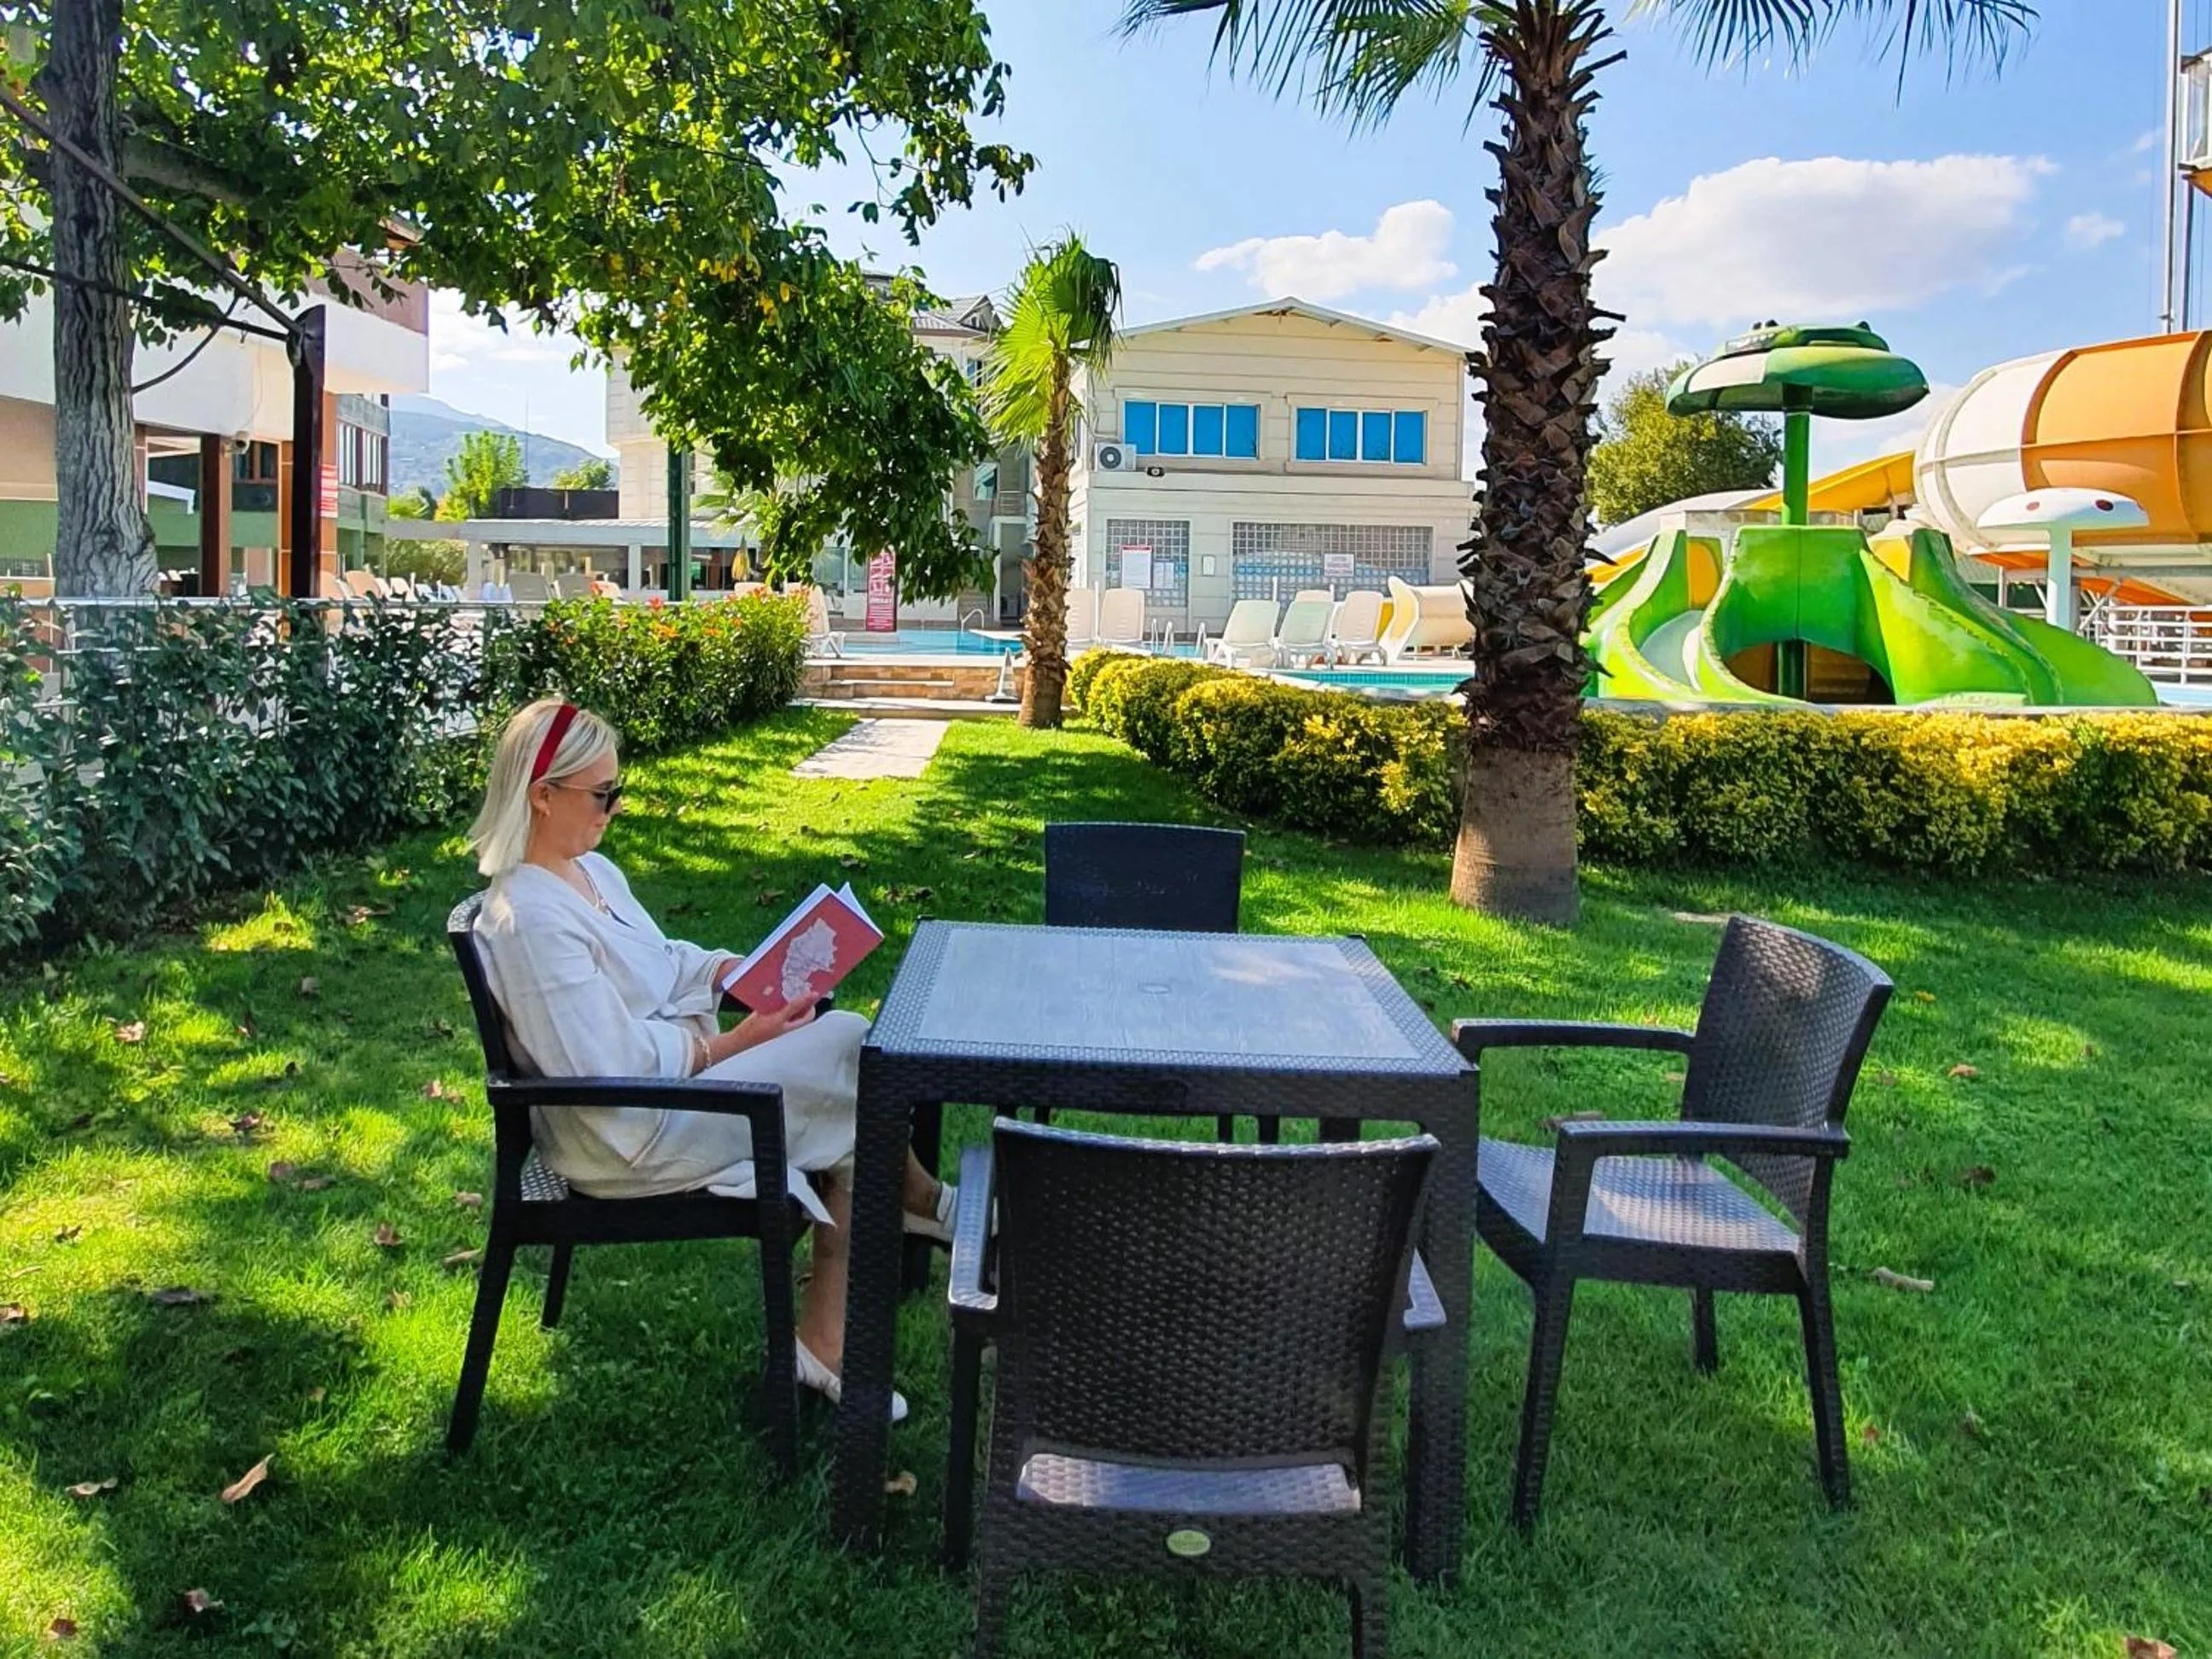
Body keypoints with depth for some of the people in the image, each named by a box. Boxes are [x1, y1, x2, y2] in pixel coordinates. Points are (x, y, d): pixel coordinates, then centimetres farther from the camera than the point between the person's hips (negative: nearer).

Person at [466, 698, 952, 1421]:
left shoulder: (591, 870, 9)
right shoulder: (528, 918, -23)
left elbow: (662, 960, 21)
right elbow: (612, 1067, -26)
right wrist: (730, 1044, -18)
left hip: (673, 1072, 10)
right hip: (626, 1137, -10)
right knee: (845, 1052, -13)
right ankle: (925, 1202, 17)